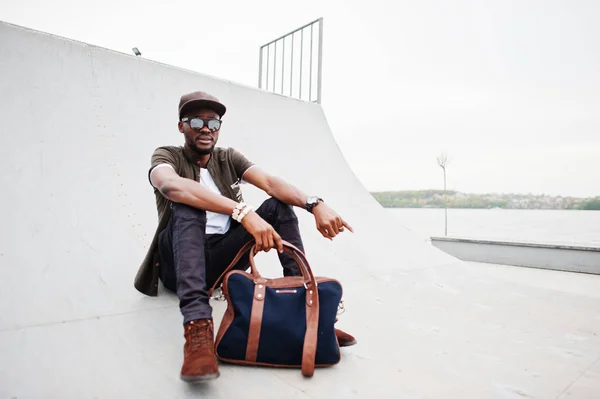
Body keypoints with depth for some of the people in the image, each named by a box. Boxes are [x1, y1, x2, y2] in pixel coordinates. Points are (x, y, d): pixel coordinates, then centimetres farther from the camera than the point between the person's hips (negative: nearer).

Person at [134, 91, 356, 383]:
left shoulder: (228, 158, 9)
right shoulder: (166, 156, -3)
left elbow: (270, 182, -12)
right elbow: (172, 186, -30)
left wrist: (314, 204, -32)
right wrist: (243, 212, -44)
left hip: (224, 257, 4)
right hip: (180, 262, -3)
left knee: (278, 206, -12)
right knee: (188, 205, -31)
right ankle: (197, 325, -47)